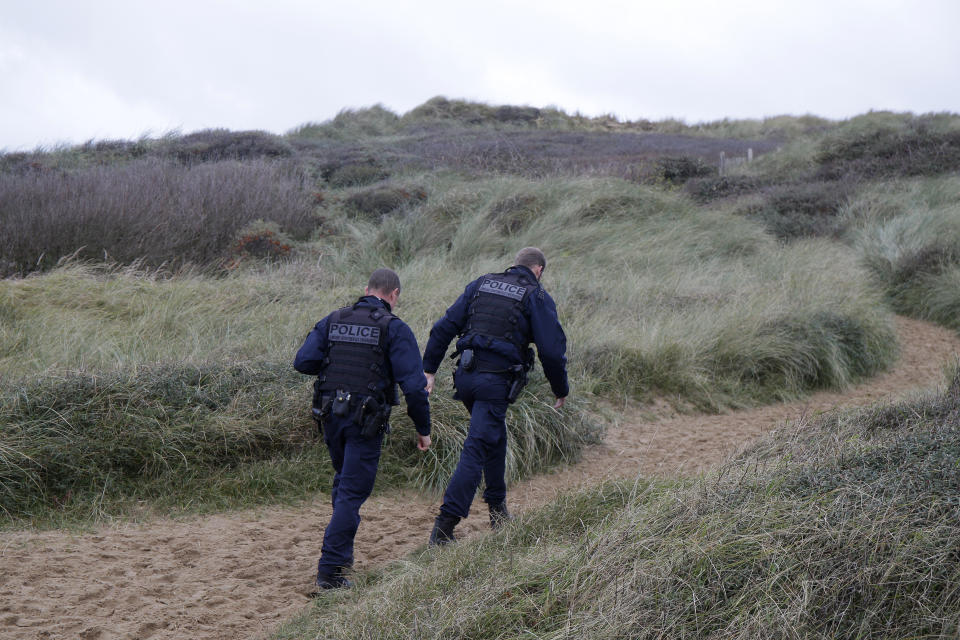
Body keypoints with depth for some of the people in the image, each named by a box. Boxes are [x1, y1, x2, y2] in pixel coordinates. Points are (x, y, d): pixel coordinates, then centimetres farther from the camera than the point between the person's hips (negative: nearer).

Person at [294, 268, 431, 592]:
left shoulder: (333, 321, 7)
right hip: (366, 420, -5)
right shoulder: (394, 328, -6)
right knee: (352, 492, -2)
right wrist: (423, 428, -3)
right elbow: (413, 384, -12)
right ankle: (329, 571, -7)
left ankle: (343, 554, 35)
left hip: (330, 415, 5)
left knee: (344, 480, 26)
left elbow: (303, 362, -1)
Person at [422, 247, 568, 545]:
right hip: (496, 382, -6)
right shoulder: (537, 297, 1)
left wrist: (429, 369, 13)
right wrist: (561, 391, 9)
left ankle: (498, 511, 33)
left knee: (494, 439, 25)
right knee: (475, 451, -8)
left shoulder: (480, 285, 15)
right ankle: (444, 525, -15)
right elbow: (552, 350, -4)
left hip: (465, 375, 6)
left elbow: (444, 327, 10)